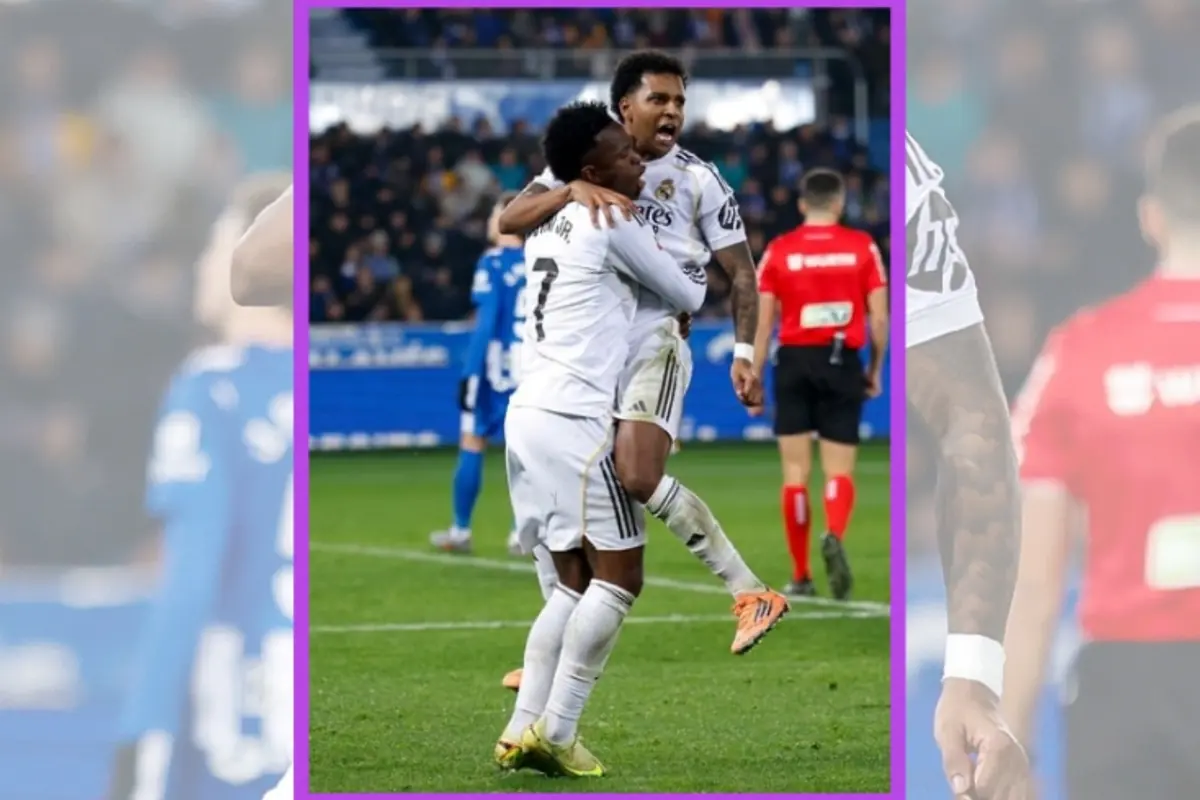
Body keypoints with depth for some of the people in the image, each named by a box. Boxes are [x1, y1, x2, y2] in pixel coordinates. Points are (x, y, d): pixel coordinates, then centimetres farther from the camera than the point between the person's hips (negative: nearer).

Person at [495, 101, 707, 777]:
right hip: (574, 419, -9)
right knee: (620, 577, -4)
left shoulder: (549, 227, 18)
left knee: (577, 582, 13)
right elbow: (686, 298, 5)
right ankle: (556, 732, -9)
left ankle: (524, 729, 5)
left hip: (530, 413, 9)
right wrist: (698, 272, 29)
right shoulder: (613, 224, -5)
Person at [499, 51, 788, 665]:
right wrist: (573, 191, -23)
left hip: (654, 340, -4)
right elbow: (509, 221, -5)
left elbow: (741, 273, 3)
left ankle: (751, 595, -19)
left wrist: (744, 353, -10)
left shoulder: (697, 180, 2)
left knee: (638, 476, -26)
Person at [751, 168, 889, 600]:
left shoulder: (778, 251, 2)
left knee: (796, 473, 6)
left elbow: (763, 322, 1)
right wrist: (876, 369, 13)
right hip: (843, 363, 0)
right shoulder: (862, 247, 1)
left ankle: (801, 577, 8)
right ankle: (834, 536, -27)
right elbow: (879, 317, 0)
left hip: (794, 362, 0)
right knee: (839, 471, 4)